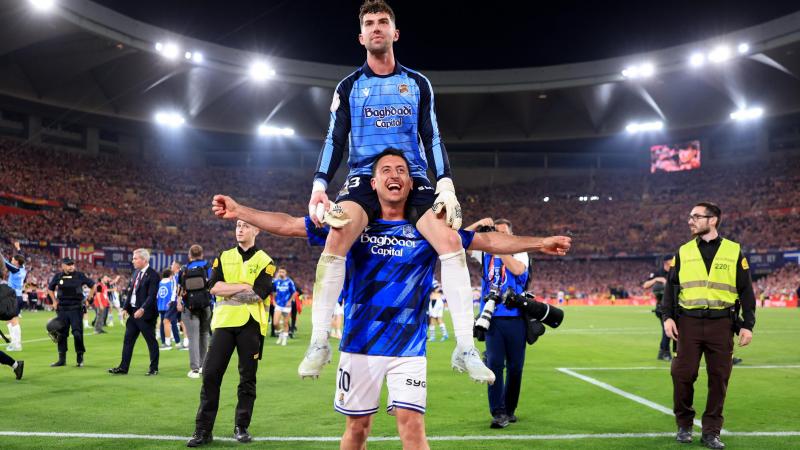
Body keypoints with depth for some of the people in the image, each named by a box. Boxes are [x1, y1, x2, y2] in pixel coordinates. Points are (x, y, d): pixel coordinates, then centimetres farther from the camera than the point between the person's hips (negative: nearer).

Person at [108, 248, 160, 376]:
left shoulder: (153, 275, -14)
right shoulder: (136, 273, 12)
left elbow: (151, 296, -21)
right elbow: (130, 292, 15)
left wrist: (142, 309, -30)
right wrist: (126, 308, 5)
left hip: (146, 314, -8)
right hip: (133, 312, 8)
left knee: (151, 341, 3)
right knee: (128, 340, 10)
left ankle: (154, 368, 12)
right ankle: (123, 367, 16)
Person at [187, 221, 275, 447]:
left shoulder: (264, 261, 4)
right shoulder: (224, 257, 12)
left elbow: (259, 294, -11)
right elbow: (214, 286, -4)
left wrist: (229, 289, -6)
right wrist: (244, 286, -9)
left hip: (250, 324, -2)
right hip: (224, 322, 2)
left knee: (247, 378, 4)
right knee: (211, 374, -3)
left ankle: (241, 427, 17)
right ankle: (203, 429, 5)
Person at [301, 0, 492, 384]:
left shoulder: (418, 84, 12)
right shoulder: (349, 87, 10)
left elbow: (432, 139, 8)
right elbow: (334, 141, 5)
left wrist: (446, 185, -5)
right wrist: (319, 187, -10)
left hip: (413, 178, 1)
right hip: (364, 178, -1)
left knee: (450, 239, -23)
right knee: (336, 237, -30)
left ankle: (465, 347, -16)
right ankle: (319, 342, -21)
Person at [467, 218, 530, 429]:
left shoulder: (519, 253, 4)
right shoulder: (485, 252, 10)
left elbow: (518, 270, -18)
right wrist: (478, 225, -9)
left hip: (515, 318, 0)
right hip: (492, 318, 0)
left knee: (515, 366, 6)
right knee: (494, 363, -9)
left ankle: (509, 409, 21)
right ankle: (498, 412, -7)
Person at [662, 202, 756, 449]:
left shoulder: (734, 251, 5)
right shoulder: (683, 252, 9)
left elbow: (746, 291, 6)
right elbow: (671, 286, 9)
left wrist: (748, 325, 0)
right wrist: (668, 317, -3)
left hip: (721, 324, -1)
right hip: (689, 323, 1)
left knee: (719, 377, 2)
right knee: (683, 374, -2)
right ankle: (684, 425, 17)